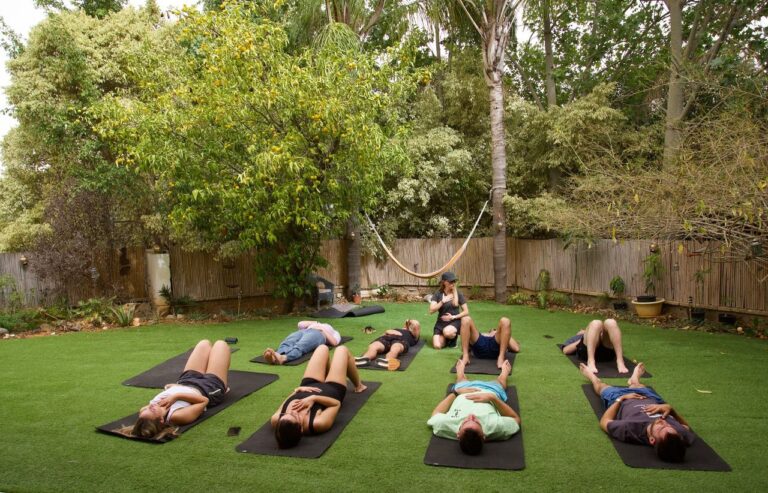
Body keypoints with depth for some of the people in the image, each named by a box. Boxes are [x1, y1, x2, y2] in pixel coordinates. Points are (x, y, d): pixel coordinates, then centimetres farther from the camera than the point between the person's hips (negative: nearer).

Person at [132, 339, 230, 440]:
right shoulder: (177, 416, -46)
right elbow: (204, 400, -33)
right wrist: (177, 396, -40)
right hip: (210, 388, -5)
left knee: (204, 343, 18)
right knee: (220, 344, 13)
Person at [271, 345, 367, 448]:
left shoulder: (276, 420, -38)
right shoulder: (318, 423, -47)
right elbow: (337, 403, -28)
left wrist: (296, 390, -23)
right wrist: (314, 398, -39)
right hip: (333, 389, -3)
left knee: (323, 348, 20)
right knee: (341, 349, 17)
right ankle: (359, 386, 49)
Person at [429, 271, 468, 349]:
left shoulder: (458, 294, -3)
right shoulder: (438, 294, -2)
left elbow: (466, 312, 0)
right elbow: (431, 310, -11)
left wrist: (453, 317, -12)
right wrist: (442, 301, -22)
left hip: (455, 321, -2)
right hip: (441, 322, 2)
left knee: (447, 332, -37)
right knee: (437, 346, -18)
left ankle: (453, 338, 0)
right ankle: (446, 338, 16)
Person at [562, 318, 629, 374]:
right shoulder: (577, 338, 42)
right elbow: (565, 350, 18)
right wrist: (581, 340, 13)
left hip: (607, 351, 2)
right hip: (586, 350, -2)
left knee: (610, 322, -23)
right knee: (596, 323, -28)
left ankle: (620, 362, -36)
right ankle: (591, 362, -46)